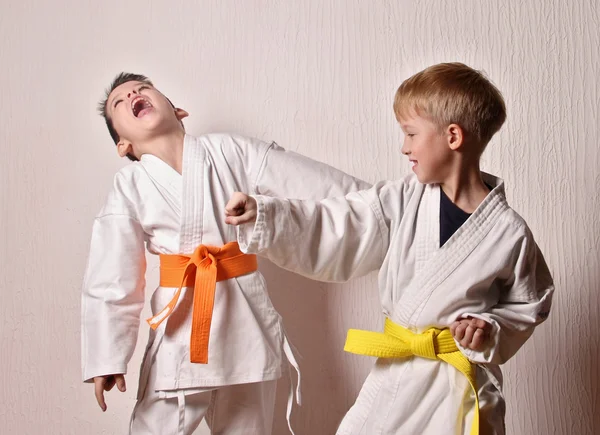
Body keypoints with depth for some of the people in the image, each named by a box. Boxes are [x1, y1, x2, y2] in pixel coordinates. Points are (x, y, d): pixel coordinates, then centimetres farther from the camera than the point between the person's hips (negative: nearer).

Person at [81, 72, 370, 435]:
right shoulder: (130, 187, -3)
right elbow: (111, 282, -3)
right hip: (179, 329, -1)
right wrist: (107, 358, -6)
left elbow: (333, 189, -1)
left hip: (246, 323, 1)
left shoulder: (235, 154, -4)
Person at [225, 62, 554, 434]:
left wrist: (491, 329, -14)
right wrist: (262, 214, -11)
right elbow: (334, 229, -3)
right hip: (397, 376, 3)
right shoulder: (403, 202, -3)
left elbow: (531, 305, 2)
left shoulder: (509, 232, -11)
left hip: (463, 386, -3)